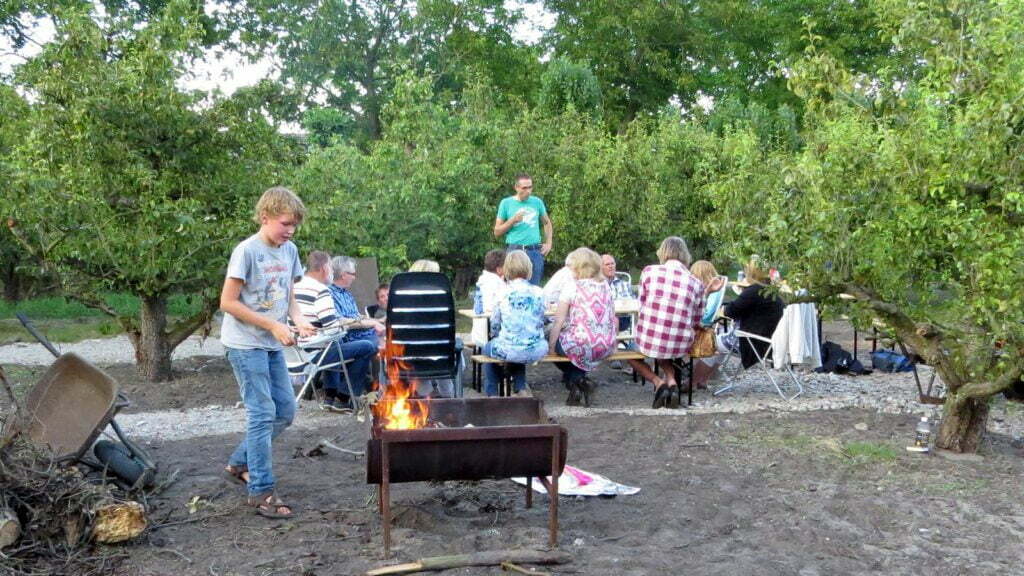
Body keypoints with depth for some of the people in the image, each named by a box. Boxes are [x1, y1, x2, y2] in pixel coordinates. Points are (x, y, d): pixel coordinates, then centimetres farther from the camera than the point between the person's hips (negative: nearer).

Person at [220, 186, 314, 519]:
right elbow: (228, 302, -15)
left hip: (272, 345, 8)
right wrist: (274, 326, -18)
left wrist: (299, 320, -7)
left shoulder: (289, 251, 7)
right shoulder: (247, 251, -13)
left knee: (285, 411, 10)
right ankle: (261, 491, 3)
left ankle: (240, 464, 29)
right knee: (262, 413, -7)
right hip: (245, 344, -7)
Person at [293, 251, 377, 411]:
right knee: (368, 347, -9)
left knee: (336, 344, 37)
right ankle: (343, 399, 2)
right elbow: (333, 329, -21)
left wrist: (340, 321, 17)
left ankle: (330, 396, 30)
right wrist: (345, 324, 0)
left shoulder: (294, 288, 11)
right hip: (314, 355, -10)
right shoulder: (321, 291, -15)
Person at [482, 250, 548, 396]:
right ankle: (520, 389, 31)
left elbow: (495, 324, 1)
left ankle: (492, 394, 32)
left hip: (509, 350, -3)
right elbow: (540, 322, 9)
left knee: (488, 348, 30)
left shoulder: (503, 293, -7)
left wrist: (495, 336, 23)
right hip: (536, 351, 3)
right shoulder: (538, 292, 0)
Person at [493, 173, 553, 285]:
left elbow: (547, 223, 24)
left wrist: (548, 243, 12)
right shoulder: (506, 203, 4)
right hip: (514, 250, -2)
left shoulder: (537, 202, 10)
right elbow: (497, 232, 5)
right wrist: (513, 220, -8)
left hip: (535, 251, 2)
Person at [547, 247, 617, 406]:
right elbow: (614, 320, 13)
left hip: (580, 346, -6)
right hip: (606, 348, 6)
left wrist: (551, 343, 1)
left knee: (552, 339, 22)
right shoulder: (605, 287, 11)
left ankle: (576, 379, 9)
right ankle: (579, 380, 17)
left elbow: (558, 320, -8)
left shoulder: (571, 287, -5)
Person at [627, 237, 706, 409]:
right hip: (680, 347, 2)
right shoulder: (696, 283, 2)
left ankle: (657, 382, 6)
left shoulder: (649, 271, -2)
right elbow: (696, 324, 6)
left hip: (648, 341, -2)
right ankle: (671, 381, 9)